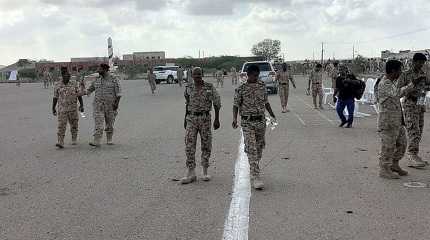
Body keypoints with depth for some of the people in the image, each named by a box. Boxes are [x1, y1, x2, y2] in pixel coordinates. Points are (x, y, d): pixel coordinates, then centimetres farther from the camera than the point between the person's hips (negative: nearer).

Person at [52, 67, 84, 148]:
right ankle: (60, 143, -11)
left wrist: (81, 105, -9)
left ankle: (74, 140, 28)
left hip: (73, 108, 1)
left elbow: (79, 95, 1)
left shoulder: (74, 84, 1)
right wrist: (53, 108, 8)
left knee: (74, 125, 10)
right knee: (61, 126, -8)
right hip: (62, 109, -1)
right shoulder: (57, 85, 2)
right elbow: (55, 97, 8)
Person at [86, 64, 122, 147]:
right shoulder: (97, 80, 7)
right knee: (98, 124, -8)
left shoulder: (114, 79, -3)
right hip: (98, 105, 2)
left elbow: (118, 93, -6)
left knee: (109, 124, 9)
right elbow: (89, 90, 12)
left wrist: (117, 103, -16)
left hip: (110, 105, -2)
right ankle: (96, 142, -13)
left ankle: (109, 140, 23)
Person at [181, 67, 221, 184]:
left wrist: (217, 119, -5)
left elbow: (217, 103, -1)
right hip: (191, 118, 2)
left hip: (205, 118, -2)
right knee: (189, 145, -7)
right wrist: (185, 119, 15)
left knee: (206, 145, 4)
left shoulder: (209, 87, -4)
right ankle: (191, 174, -3)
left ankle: (205, 172, 17)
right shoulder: (188, 87, 5)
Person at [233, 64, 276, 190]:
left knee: (260, 146, 14)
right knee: (251, 149, -10)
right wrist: (235, 119, -18)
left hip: (261, 121, 5)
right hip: (247, 122, -5)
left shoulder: (262, 86, 8)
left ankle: (254, 168, 36)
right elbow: (236, 105, -5)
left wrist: (272, 115, 12)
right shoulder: (241, 89, -5)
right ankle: (256, 177, -11)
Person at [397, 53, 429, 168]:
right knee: (413, 132, -16)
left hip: (421, 105, 7)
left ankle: (414, 157, 14)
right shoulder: (406, 75, -5)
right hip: (410, 104, -7)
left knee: (419, 132, 8)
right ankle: (413, 156, -20)